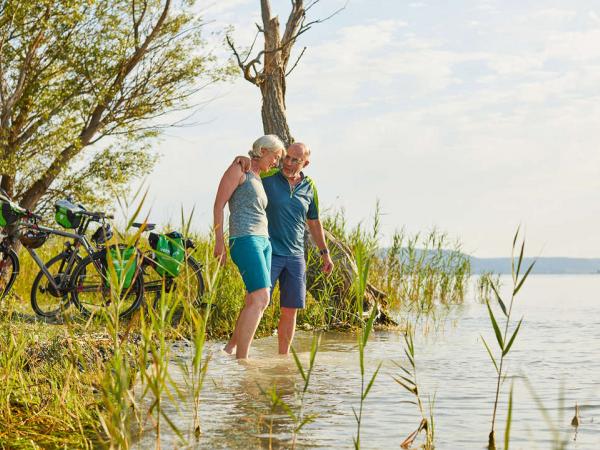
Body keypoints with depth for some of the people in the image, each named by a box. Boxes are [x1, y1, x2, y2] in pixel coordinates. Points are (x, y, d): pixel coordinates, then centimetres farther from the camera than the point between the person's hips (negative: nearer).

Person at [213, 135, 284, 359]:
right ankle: (242, 359, -19)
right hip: (245, 240, -9)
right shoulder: (238, 169, 0)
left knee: (255, 302, 7)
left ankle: (229, 350, 17)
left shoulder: (258, 179, 25)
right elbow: (219, 204, -6)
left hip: (264, 242, 9)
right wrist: (219, 240, -12)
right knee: (260, 299, -18)